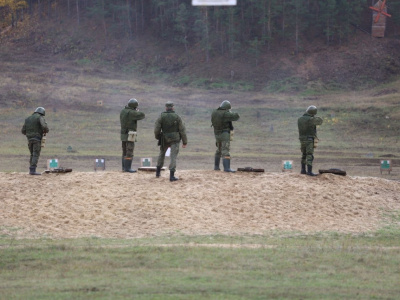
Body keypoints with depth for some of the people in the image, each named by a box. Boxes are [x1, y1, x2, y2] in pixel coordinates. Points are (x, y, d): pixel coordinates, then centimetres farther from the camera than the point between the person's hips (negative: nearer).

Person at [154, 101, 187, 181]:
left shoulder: (161, 117, -6)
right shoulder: (177, 117, -6)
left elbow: (156, 129, -6)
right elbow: (182, 130, -7)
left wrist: (157, 137, 15)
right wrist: (185, 142, 0)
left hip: (164, 140, 2)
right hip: (175, 139, -2)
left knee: (162, 154, 25)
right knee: (173, 157, -3)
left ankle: (158, 171, 31)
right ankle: (172, 176, -12)